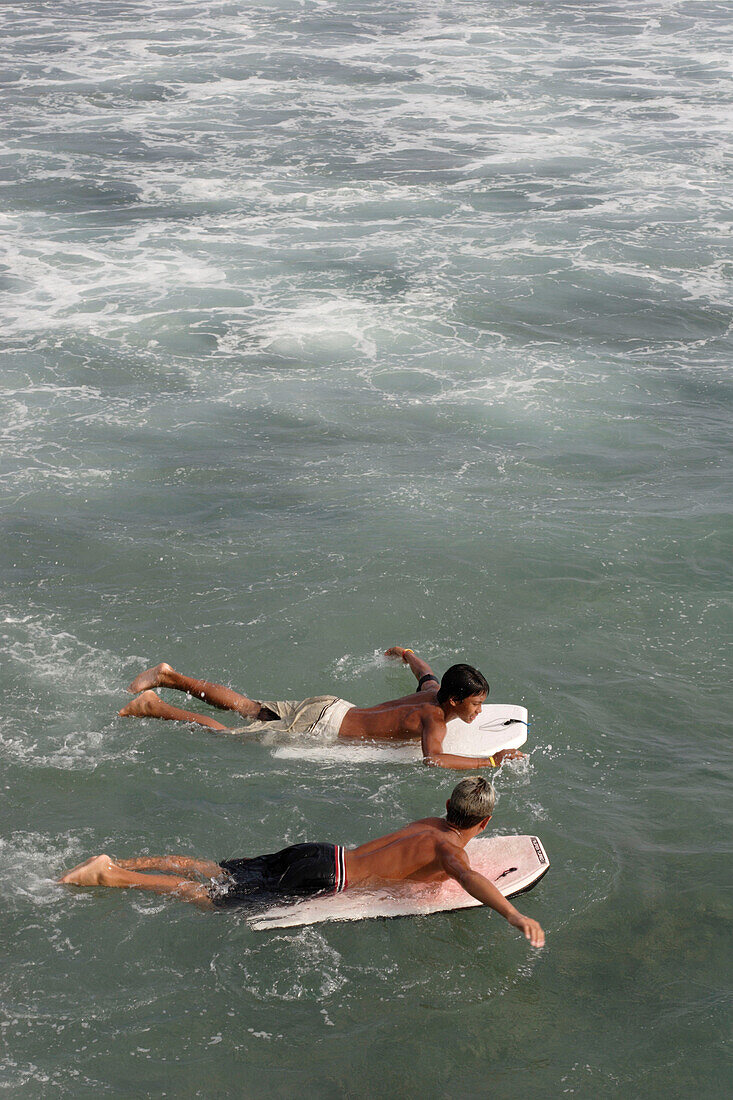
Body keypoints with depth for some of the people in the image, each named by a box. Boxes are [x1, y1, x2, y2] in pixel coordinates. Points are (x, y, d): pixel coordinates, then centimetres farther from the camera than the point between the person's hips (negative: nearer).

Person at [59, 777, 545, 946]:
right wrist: (514, 915, -46)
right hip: (321, 880, -8)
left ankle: (119, 863, 12)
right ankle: (109, 875, -7)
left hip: (319, 855, 8)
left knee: (217, 873, 13)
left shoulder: (430, 823, 12)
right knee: (210, 896, -4)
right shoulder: (448, 849, -14)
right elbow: (467, 876, -38)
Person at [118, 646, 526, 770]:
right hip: (319, 730, -8)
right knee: (228, 734, 0)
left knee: (244, 707, 20)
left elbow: (424, 669, 26)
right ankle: (154, 707, 3)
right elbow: (432, 759, -46)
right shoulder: (435, 720, -24)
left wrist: (404, 653, 49)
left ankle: (170, 676, 25)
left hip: (329, 707, 8)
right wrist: (491, 761, -42)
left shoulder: (434, 690, 2)